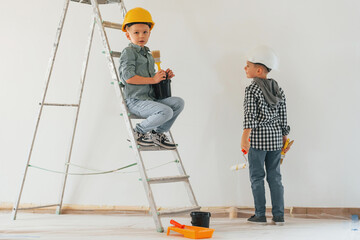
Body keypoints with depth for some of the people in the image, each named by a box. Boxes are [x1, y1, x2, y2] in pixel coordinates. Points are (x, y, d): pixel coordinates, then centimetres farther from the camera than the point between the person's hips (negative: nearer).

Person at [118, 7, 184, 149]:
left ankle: (158, 133, 9)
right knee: (166, 112, -26)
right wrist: (153, 79, -17)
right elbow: (129, 77, -20)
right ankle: (139, 132, -5)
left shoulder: (147, 54, 20)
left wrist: (164, 76, 9)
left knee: (178, 103, -1)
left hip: (151, 98, 9)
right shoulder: (129, 52, -8)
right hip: (136, 101, -9)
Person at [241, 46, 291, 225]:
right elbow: (283, 116, 12)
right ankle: (279, 215, 9)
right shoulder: (278, 89, 10)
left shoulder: (252, 89, -8)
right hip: (276, 137, 6)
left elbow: (250, 115, -17)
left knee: (257, 176, 3)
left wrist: (245, 136, -21)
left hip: (258, 137, -6)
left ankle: (260, 215, 5)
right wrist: (284, 137, 18)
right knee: (275, 176, 9)